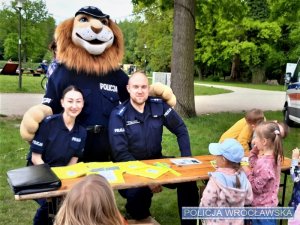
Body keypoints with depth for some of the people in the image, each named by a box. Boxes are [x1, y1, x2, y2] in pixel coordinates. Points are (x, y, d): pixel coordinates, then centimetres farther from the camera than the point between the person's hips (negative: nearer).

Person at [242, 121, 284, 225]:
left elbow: (256, 187, -26)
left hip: (262, 206, -9)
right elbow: (253, 163, 8)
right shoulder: (273, 155, -5)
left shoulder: (264, 164, -34)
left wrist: (247, 172, -17)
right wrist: (255, 149, -5)